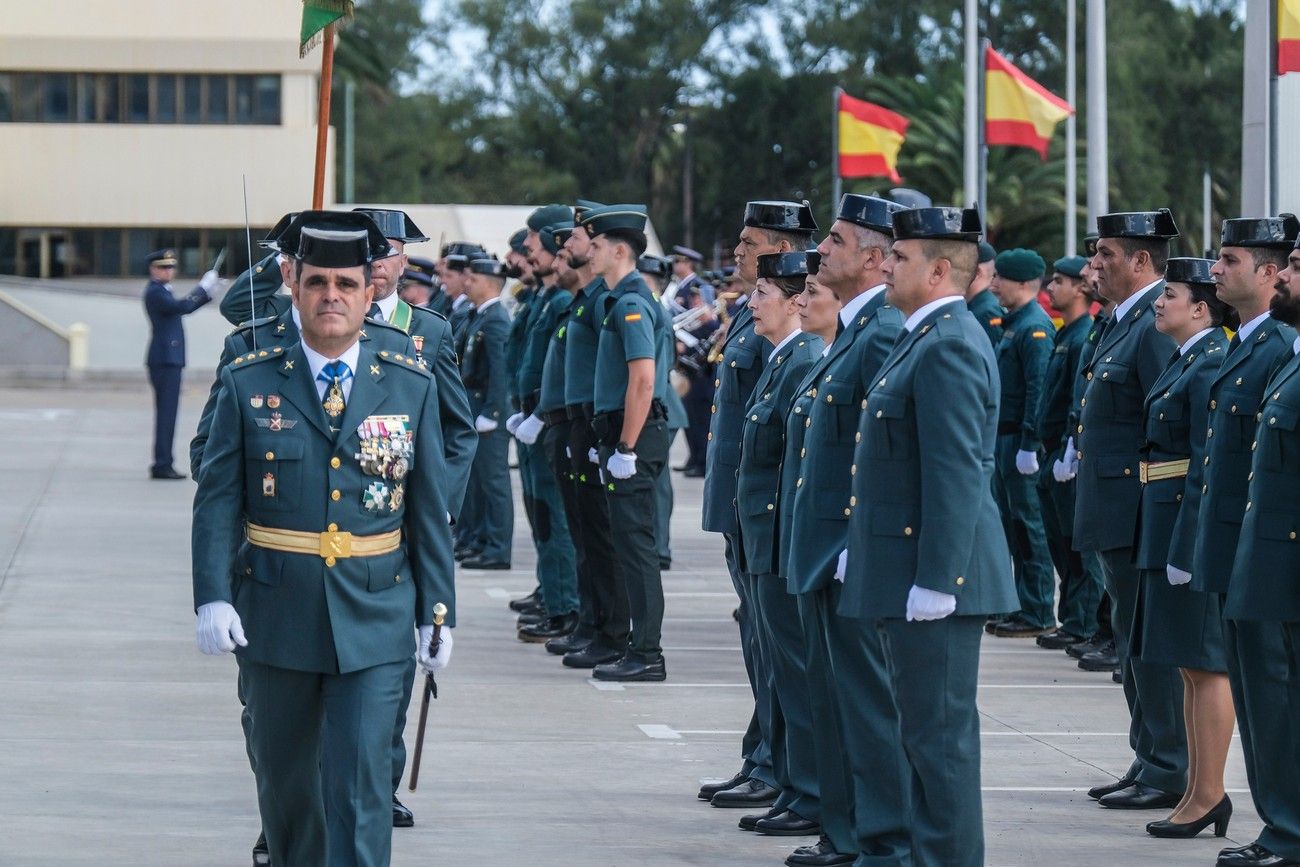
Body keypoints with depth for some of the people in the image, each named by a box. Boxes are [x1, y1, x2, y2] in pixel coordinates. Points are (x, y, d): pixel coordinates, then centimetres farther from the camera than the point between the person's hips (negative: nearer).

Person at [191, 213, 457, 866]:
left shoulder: (412, 388, 3)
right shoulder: (249, 384, 0)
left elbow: (430, 509, 6)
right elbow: (217, 499, -1)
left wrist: (438, 611, 2)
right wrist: (213, 597, -12)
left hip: (374, 621, -1)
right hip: (275, 616, 1)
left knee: (360, 784, -9)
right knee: (284, 780, 14)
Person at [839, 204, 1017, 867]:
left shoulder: (949, 347, -17)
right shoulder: (926, 339, 15)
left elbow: (957, 474, -22)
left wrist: (933, 583, -23)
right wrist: (861, 548, 21)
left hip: (932, 576, -11)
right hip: (902, 572, 11)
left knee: (940, 732, -5)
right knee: (922, 731, 15)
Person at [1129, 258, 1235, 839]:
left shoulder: (1211, 365, -15)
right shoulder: (1185, 361, 15)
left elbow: (1208, 465, -20)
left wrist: (1185, 548, -21)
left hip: (1195, 525, -10)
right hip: (1167, 525, 10)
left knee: (1205, 664, -5)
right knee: (1193, 666, 12)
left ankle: (1209, 793, -1)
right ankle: (1200, 792, 17)